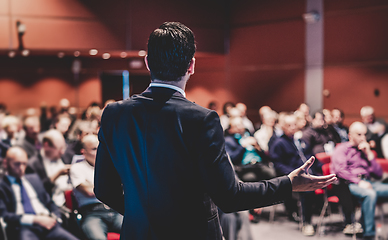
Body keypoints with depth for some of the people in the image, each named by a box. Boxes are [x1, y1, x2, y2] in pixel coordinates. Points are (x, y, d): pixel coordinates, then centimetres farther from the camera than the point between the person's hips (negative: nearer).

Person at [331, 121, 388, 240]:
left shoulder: (365, 150, 29)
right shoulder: (342, 149, 12)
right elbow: (340, 170, -6)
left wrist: (369, 154, 11)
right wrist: (359, 182, -17)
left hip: (367, 183, 6)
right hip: (349, 184, -6)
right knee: (370, 194, -37)